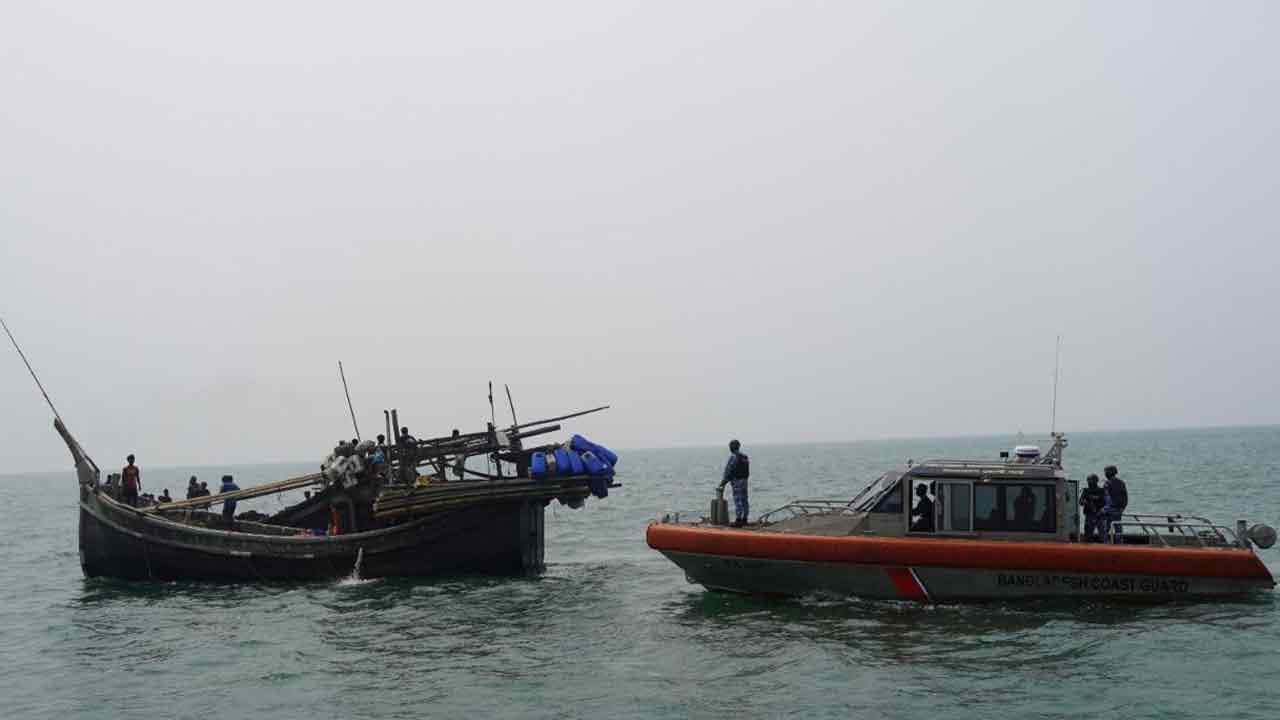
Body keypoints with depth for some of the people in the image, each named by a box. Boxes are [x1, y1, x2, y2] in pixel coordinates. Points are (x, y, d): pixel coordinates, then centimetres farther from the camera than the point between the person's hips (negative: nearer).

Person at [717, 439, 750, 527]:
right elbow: (746, 471, 14)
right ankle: (744, 519, 15)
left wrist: (724, 482, -10)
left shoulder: (733, 457, -15)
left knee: (738, 501, -9)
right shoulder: (744, 457, 12)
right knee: (744, 500, 11)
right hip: (744, 480, 9)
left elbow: (729, 471, -17)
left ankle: (738, 521, -11)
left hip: (737, 481, -9)